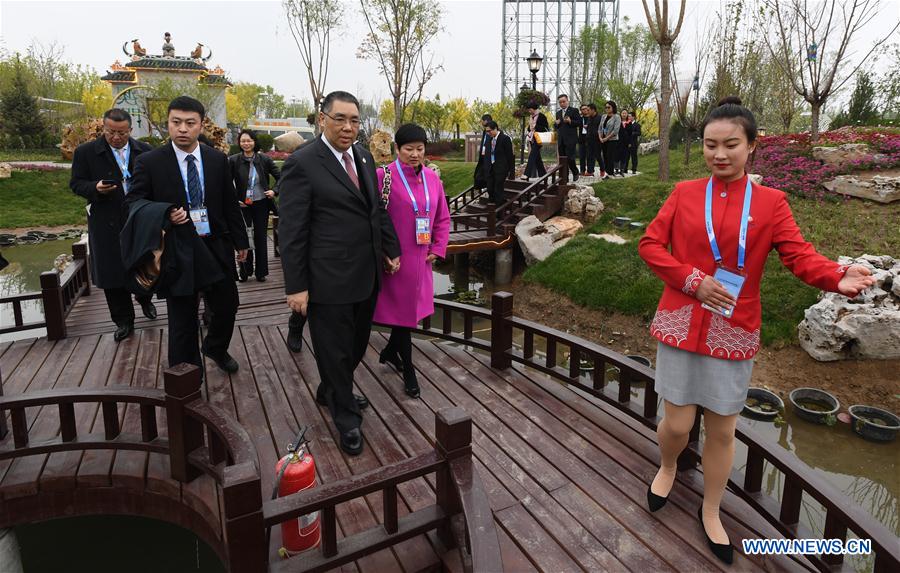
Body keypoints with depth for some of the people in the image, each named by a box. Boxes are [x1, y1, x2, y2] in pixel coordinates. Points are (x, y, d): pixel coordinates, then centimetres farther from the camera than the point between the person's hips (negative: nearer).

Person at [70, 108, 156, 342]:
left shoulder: (144, 150, 2)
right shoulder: (86, 152, -3)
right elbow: (76, 183, 1)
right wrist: (96, 188, -18)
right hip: (107, 223, -1)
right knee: (113, 274, 6)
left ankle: (144, 298, 43)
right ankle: (124, 322, 19)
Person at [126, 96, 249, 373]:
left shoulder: (218, 159, 3)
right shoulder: (149, 162, -5)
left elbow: (230, 204, 9)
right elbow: (133, 203, -1)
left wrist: (240, 241, 11)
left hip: (217, 247, 3)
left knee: (227, 305, 12)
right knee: (182, 319, 7)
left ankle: (215, 348, 43)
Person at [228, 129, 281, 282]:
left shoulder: (264, 159, -2)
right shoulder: (233, 160, -4)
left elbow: (280, 177, 2)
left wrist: (274, 191, -12)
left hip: (261, 203, 1)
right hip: (243, 205, -1)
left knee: (261, 238, 7)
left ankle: (261, 272, 17)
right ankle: (244, 271, 16)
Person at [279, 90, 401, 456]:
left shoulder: (364, 157, 9)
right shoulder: (302, 163, -12)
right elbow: (292, 230, -13)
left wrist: (391, 249, 16)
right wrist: (296, 286, -14)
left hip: (367, 275, 7)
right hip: (329, 280, -7)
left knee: (356, 344, 20)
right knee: (335, 351, 9)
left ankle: (330, 393, 46)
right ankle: (346, 420, 28)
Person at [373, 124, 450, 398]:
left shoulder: (433, 178, 5)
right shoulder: (384, 176, -12)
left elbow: (443, 219, 11)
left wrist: (438, 250, 3)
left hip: (421, 259, 6)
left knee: (411, 309, 17)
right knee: (402, 310, 3)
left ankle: (390, 351, 41)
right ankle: (408, 371, 17)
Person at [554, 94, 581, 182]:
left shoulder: (574, 111, 1)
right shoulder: (558, 113, 19)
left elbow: (579, 123, -5)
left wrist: (570, 121, -19)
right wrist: (556, 123, -1)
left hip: (570, 139, -6)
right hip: (560, 140, 6)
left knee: (570, 158, -10)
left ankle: (575, 173, 12)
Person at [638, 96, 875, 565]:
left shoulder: (771, 202, -1)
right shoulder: (684, 193, 0)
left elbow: (799, 255, -10)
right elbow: (649, 244, -2)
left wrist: (837, 277, -30)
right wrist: (691, 279, -14)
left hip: (733, 332, 0)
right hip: (681, 324, 0)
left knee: (722, 429, 11)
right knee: (678, 423, 5)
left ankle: (711, 512, 33)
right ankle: (667, 468, 40)